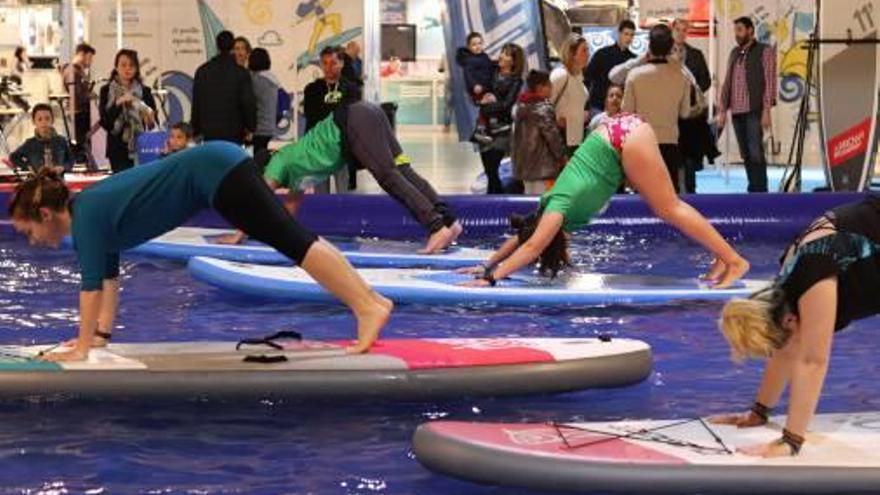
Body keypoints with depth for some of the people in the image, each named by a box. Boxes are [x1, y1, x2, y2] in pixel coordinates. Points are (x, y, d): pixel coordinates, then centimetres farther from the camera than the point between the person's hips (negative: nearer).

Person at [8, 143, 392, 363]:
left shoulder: (85, 216, -13)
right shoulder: (95, 213, 13)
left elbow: (91, 284, -16)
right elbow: (109, 276, 22)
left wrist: (81, 349, -13)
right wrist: (101, 333, 21)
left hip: (213, 171, -8)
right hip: (217, 165, 8)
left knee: (292, 241, -13)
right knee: (292, 239, 7)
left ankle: (370, 307, -17)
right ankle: (372, 300, 8)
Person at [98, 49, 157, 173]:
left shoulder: (144, 91, 7)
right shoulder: (106, 91, 4)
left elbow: (154, 123, 5)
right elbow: (105, 122, -5)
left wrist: (150, 119, -18)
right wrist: (118, 103, -17)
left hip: (141, 150, 1)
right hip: (118, 150, -1)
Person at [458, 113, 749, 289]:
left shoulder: (558, 209, -17)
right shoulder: (550, 208, 4)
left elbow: (532, 247, -23)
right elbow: (521, 237, 17)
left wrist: (491, 277, -23)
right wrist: (487, 265, 17)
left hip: (624, 138, -7)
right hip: (619, 136, 7)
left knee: (669, 208, -8)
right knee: (667, 208, 7)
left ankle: (734, 260, -7)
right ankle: (722, 255, 10)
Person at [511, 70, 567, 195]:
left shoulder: (521, 106, 9)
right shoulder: (543, 109, -17)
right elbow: (552, 134, -16)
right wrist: (562, 156, -3)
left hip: (524, 162, 9)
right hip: (542, 165, -9)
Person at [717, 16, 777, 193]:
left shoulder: (765, 51, 1)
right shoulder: (735, 53, 18)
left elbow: (770, 81, -6)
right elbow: (727, 82, 18)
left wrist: (766, 110, -13)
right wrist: (722, 110, 11)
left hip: (754, 110, -6)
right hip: (737, 111, 6)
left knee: (755, 152, -12)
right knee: (746, 154, 6)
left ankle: (760, 192, -10)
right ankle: (753, 191, 11)